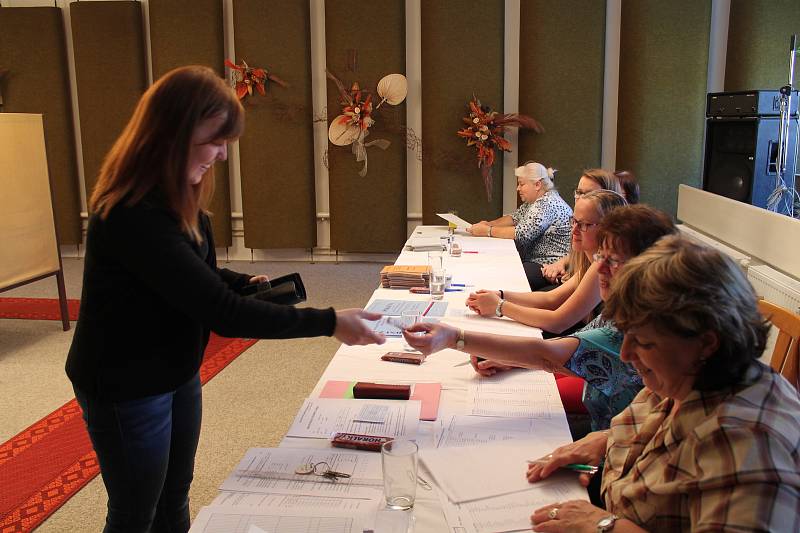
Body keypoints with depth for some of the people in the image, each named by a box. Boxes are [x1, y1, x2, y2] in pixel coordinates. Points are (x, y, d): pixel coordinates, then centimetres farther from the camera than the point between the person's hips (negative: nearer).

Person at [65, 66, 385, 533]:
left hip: (177, 374, 8)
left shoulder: (178, 200, -1)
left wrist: (246, 282, -7)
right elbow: (222, 313, -32)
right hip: (126, 389, -8)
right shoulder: (135, 217, -31)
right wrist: (329, 323, -29)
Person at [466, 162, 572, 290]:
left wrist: (488, 231, -18)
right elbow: (514, 218, 20)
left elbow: (522, 234, -25)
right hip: (533, 259, 10)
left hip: (548, 265, -10)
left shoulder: (548, 203, -19)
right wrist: (489, 224, 2)